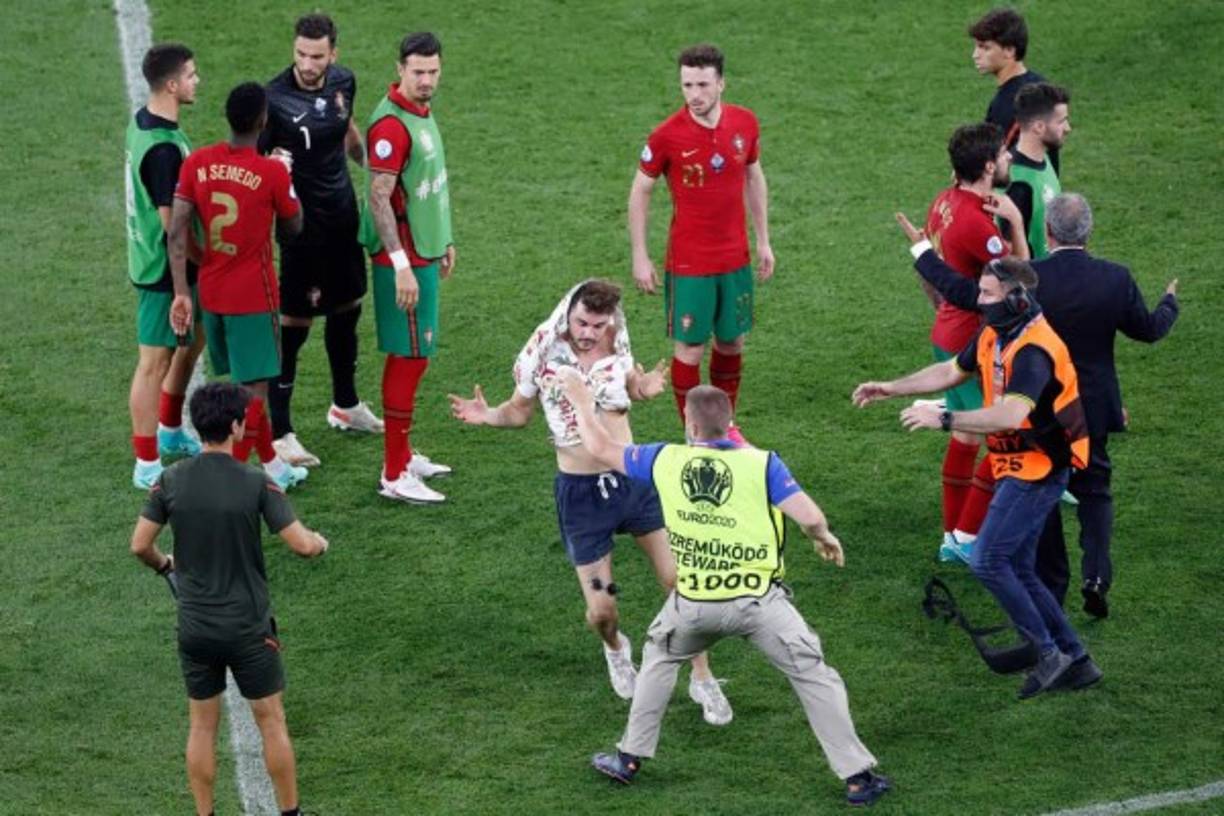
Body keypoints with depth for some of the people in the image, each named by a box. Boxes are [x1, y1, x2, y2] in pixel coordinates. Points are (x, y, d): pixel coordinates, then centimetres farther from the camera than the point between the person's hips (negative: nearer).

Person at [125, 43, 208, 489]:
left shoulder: (144, 121, 3)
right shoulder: (163, 148, -28)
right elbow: (172, 222, -25)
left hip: (162, 261, 10)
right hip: (165, 269, -10)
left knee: (193, 339, 25)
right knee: (156, 361, 0)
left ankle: (170, 431, 42)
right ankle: (147, 465, 9)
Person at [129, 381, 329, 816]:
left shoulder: (171, 480, -6)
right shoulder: (256, 483, -15)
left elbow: (140, 545, -4)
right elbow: (302, 545, -16)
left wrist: (165, 565, 18)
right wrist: (320, 542, 7)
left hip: (195, 628, 3)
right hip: (249, 627, -3)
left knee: (202, 726, 14)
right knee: (271, 722, 11)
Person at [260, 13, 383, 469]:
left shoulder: (343, 83, -1)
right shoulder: (276, 98, -21)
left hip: (343, 214, 7)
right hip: (303, 222, -7)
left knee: (347, 308, 20)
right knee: (294, 324, -5)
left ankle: (345, 406, 40)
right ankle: (279, 432, 0)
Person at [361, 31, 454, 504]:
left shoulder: (422, 113, 10)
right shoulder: (392, 123, -20)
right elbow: (380, 199, -23)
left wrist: (443, 242, 24)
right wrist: (402, 265, -25)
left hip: (423, 252, 9)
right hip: (404, 260, -9)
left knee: (409, 356, 15)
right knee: (410, 358, -6)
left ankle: (403, 456, 25)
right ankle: (394, 476, -2)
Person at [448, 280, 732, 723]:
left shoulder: (617, 350, -4)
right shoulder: (543, 353, -10)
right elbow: (519, 411, 4)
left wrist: (645, 386, -7)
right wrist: (488, 415, -17)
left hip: (634, 478, 2)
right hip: (580, 491, -2)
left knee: (681, 579, -2)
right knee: (601, 611, -1)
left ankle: (702, 680, 16)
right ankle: (616, 648, 37)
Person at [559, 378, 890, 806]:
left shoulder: (666, 460, -2)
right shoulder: (761, 463, -9)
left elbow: (601, 448, 12)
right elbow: (811, 517, -15)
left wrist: (581, 399, 28)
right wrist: (824, 538, 9)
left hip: (693, 602, 3)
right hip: (758, 599, -2)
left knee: (660, 655, 30)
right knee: (813, 676, 9)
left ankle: (630, 758, 33)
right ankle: (857, 776, 6)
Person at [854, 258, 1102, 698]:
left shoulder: (1033, 350, -24)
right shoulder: (994, 336, 7)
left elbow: (1011, 414, -36)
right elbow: (952, 370, 23)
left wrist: (944, 419, -34)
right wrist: (892, 388, 18)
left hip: (1038, 471, -10)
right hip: (1018, 469, 10)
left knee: (987, 561, -12)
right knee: (1017, 570, 11)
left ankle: (1049, 652, -3)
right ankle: (1074, 660, 17)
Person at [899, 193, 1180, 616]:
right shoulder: (1116, 279, -13)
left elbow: (962, 292, -12)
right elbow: (1149, 328, 1)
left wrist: (921, 249, 1)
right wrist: (1170, 302, 25)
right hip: (1093, 408, 2)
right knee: (1094, 490, 17)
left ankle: (1050, 586, 18)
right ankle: (1096, 576, -1)